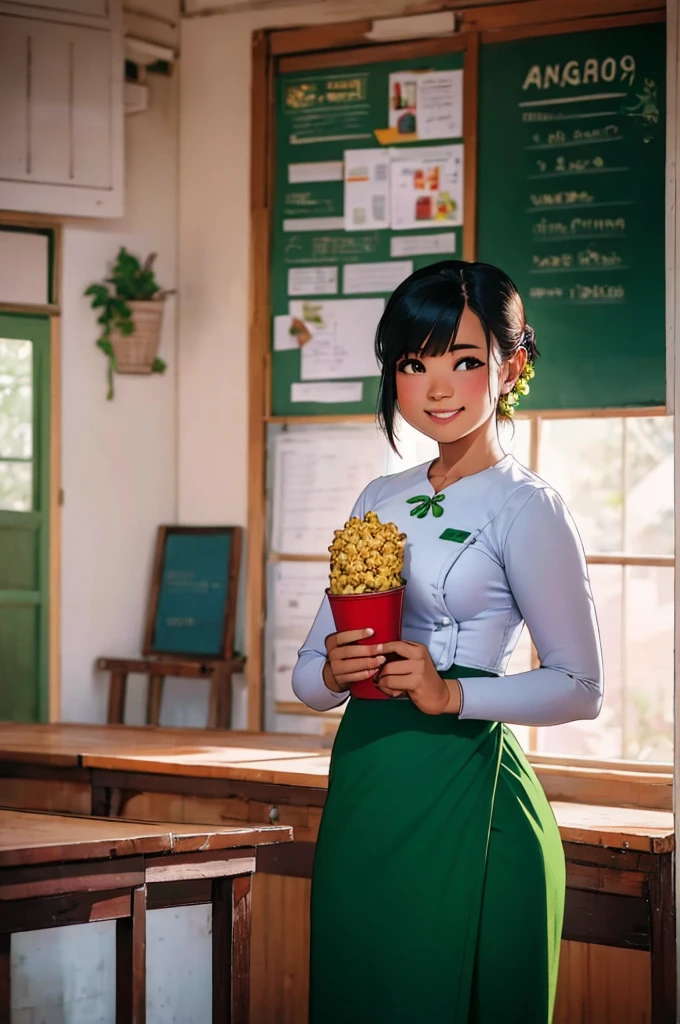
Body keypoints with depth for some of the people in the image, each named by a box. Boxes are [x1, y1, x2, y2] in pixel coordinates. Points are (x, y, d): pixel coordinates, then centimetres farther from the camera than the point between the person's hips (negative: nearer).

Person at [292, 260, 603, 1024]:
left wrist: (453, 694, -20)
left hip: (465, 796, -6)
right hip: (361, 789, 6)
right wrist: (332, 674, -11)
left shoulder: (524, 508, -7)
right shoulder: (380, 500, 11)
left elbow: (579, 687, -9)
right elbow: (306, 671, 11)